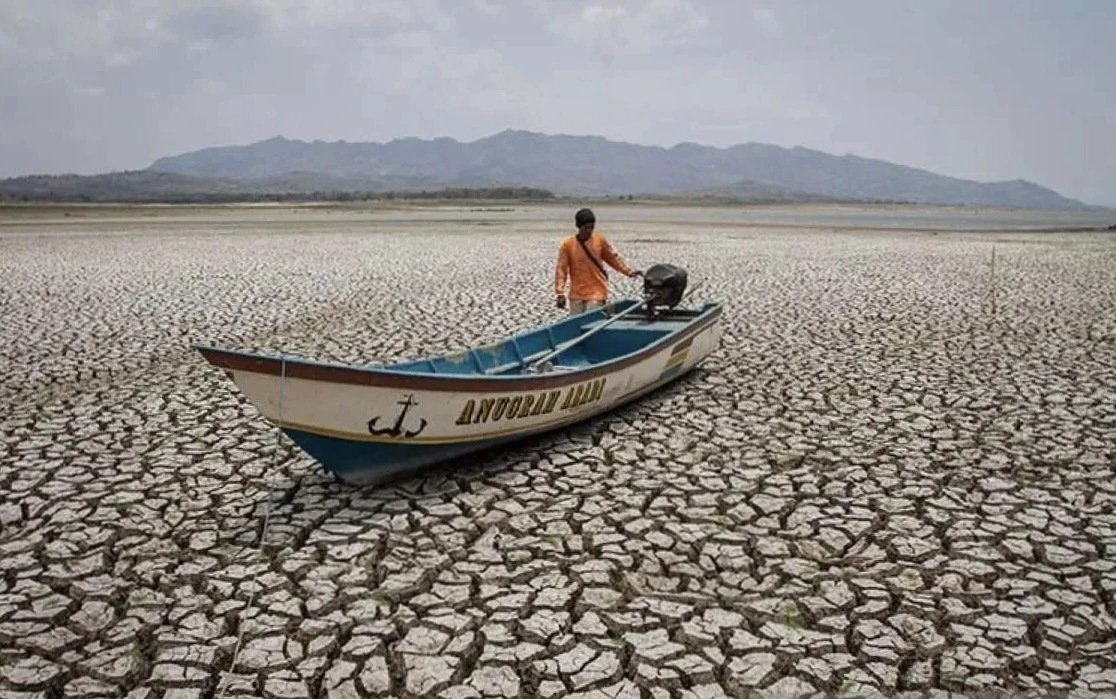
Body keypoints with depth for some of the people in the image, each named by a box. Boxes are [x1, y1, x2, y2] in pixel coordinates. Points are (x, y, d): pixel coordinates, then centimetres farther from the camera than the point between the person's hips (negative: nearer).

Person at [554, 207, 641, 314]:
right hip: (576, 295, 1)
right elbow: (561, 269, -6)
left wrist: (628, 271, 6)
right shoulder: (567, 243, -6)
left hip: (597, 293, -1)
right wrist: (560, 293, -11)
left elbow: (613, 258, 12)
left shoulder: (600, 240, -2)